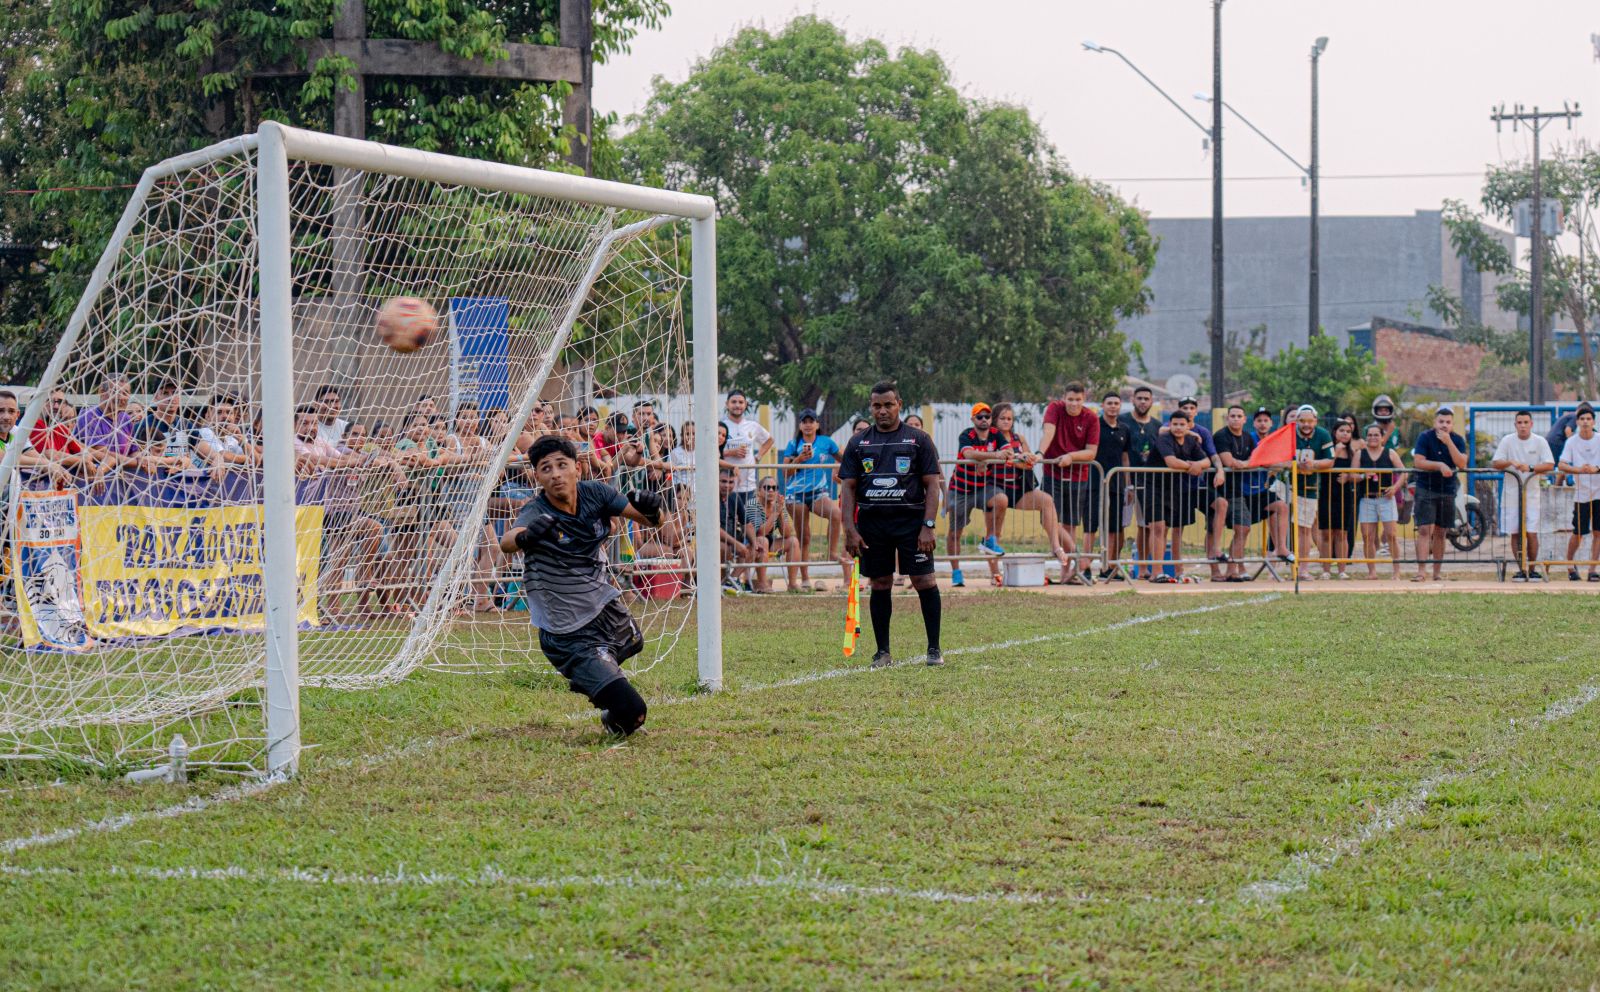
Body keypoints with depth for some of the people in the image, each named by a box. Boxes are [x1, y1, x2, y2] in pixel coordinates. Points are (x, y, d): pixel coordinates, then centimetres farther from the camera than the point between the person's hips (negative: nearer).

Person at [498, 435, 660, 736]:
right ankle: (614, 723, 23)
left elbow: (651, 520, -7)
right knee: (631, 711, -12)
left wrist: (650, 510, -32)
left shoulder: (594, 494, -8)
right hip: (570, 635, -7)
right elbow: (507, 542, -44)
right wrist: (524, 536, -68)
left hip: (608, 609, 7)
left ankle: (587, 680, 60)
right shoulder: (536, 513, -23)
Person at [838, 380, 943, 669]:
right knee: (879, 585, 4)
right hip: (871, 523, 2)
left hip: (911, 519, -2)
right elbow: (848, 487, 7)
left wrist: (928, 526, -10)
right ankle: (883, 652, 10)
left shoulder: (919, 440, 4)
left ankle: (934, 649, 1)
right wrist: (850, 531, -3)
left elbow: (932, 484, 0)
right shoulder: (858, 443, 10)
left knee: (924, 581, -7)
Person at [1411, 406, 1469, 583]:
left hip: (1447, 491, 3)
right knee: (1424, 529, -12)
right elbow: (1418, 462, -15)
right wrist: (1439, 465, -24)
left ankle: (1438, 571, 17)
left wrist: (1448, 442, -18)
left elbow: (1462, 464, -12)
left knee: (1440, 532, 9)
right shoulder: (1425, 438, -5)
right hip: (1426, 489, -3)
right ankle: (1422, 571, -17)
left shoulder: (1457, 440, 2)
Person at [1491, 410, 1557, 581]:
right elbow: (1495, 463, -3)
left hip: (1531, 492, -1)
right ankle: (1521, 569, 9)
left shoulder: (1540, 441, 1)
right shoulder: (1507, 441, 1)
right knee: (1515, 533, 1)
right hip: (1511, 492, 1)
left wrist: (1531, 468, -22)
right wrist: (1511, 462, -22)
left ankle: (1532, 569, 4)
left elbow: (1550, 465, -7)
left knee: (1531, 533, -7)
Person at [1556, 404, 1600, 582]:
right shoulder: (1571, 442, -2)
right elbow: (1561, 465, -11)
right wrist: (1579, 470, -29)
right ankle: (1570, 564, 25)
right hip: (1581, 493, -1)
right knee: (1578, 533, 2)